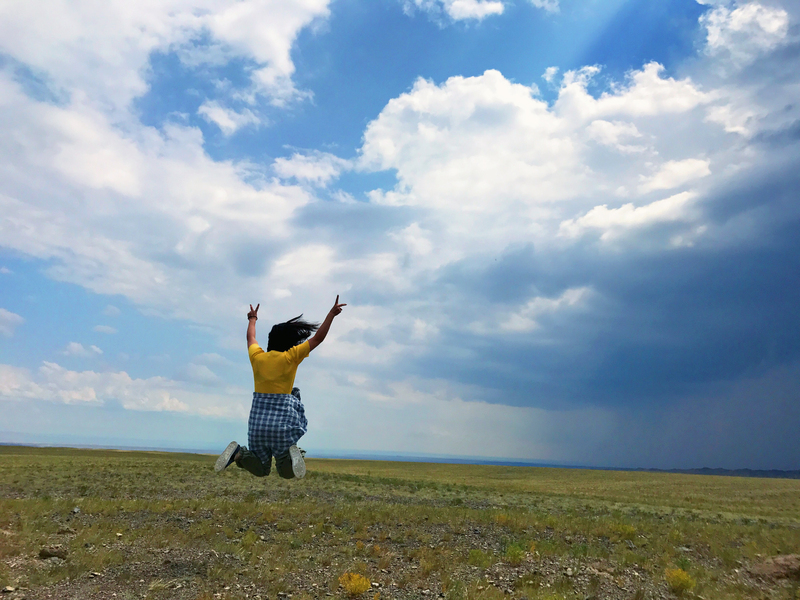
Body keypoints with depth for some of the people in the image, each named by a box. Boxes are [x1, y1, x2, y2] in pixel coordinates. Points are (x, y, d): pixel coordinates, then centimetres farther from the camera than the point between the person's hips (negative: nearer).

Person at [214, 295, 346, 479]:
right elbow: (318, 338, -4)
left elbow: (251, 338, 25)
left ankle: (239, 453, -10)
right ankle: (291, 454, -24)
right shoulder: (290, 357, -8)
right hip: (283, 421, -3)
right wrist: (331, 314, 3)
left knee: (260, 469, 20)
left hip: (257, 422, 4)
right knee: (286, 473, 11)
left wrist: (252, 319, 43)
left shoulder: (257, 357, 2)